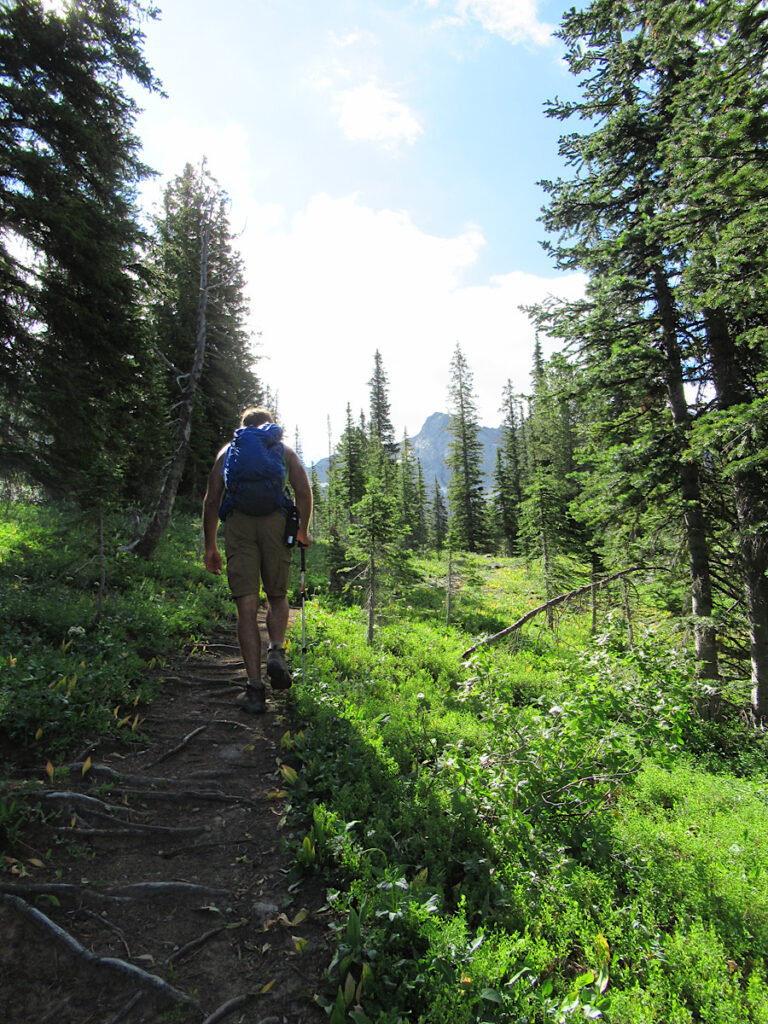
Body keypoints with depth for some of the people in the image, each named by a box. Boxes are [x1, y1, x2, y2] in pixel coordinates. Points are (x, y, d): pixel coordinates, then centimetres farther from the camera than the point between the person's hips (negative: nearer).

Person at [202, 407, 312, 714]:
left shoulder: (228, 450, 24)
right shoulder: (284, 449, 22)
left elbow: (212, 500, 15)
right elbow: (303, 491, 7)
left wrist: (210, 545, 18)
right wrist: (303, 531, 18)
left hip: (238, 522, 0)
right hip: (275, 520, 0)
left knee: (247, 607, 0)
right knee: (277, 597, 17)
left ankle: (255, 688, -4)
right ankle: (276, 651, -8)